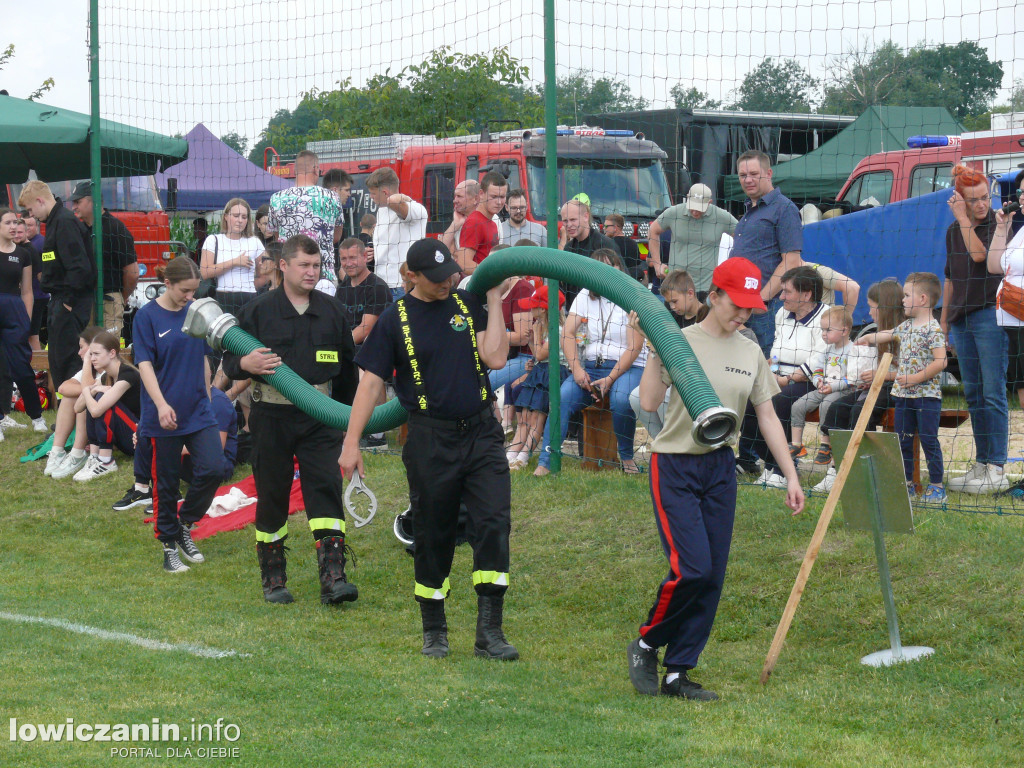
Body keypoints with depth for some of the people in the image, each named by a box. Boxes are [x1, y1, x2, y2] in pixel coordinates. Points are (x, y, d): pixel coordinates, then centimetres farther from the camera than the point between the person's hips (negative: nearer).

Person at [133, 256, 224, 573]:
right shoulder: (147, 316, -8)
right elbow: (144, 364, -14)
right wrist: (161, 404, -26)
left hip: (199, 411, 4)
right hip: (164, 416, -4)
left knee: (211, 470, -9)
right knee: (166, 483, 5)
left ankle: (185, 525, 13)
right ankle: (170, 547, 17)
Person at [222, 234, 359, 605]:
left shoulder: (332, 310, 9)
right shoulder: (259, 310, 1)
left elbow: (347, 365, 19)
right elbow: (229, 358, 4)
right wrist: (245, 363, -20)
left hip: (319, 417, 1)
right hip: (272, 417, -1)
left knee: (326, 490, -10)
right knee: (271, 494, 5)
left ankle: (332, 577, -14)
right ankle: (273, 578, 18)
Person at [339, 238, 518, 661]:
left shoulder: (469, 305, 6)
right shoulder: (396, 319, 0)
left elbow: (495, 358, -6)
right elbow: (371, 382, -1)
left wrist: (494, 300, -5)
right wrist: (351, 443, -7)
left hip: (481, 434, 2)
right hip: (430, 440, -1)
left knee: (494, 524, -10)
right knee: (433, 535, 6)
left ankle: (489, 631, -8)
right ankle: (434, 631, 20)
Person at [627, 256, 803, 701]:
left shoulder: (750, 354, 8)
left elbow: (767, 417, 12)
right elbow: (649, 402, -19)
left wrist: (790, 476, 9)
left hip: (721, 468, 5)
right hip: (675, 465, -5)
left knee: (713, 576, 2)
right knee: (692, 567, -16)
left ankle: (678, 673, 10)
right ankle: (645, 646, 7)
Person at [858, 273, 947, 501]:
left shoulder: (932, 329, -14)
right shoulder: (906, 326, 12)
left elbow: (940, 361, -20)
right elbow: (889, 334, 33)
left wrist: (916, 378, -20)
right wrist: (868, 338, 41)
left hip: (927, 394, -8)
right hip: (904, 395, 8)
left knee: (929, 440, -5)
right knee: (903, 441, 11)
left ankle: (937, 487, 1)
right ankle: (907, 484, 19)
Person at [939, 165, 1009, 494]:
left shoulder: (998, 224, -5)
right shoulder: (953, 231, 14)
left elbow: (979, 255, -21)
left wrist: (963, 219, -12)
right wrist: (943, 320, 20)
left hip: (990, 315, -7)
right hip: (962, 318, 7)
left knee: (993, 393, -9)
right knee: (973, 394, 9)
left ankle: (997, 470, -9)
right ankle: (981, 464, 14)